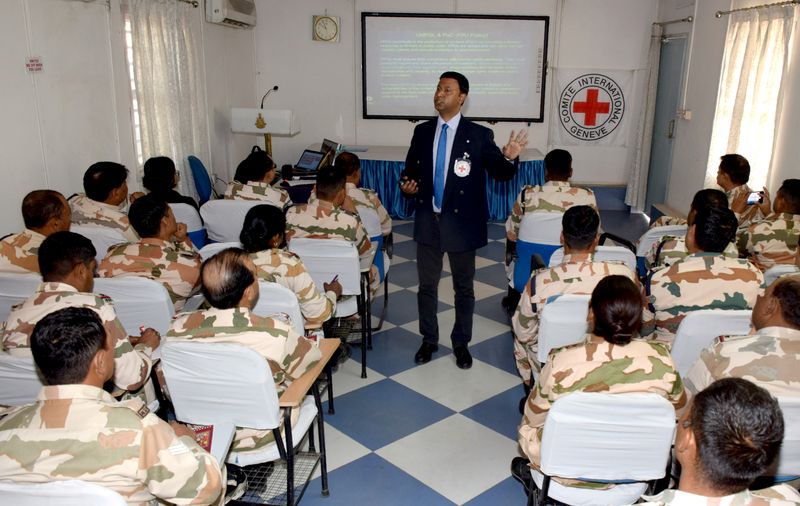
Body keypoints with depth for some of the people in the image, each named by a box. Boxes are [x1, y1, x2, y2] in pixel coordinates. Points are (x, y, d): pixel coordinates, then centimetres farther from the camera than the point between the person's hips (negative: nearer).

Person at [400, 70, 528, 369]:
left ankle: (461, 344, 30)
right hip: (428, 221, 3)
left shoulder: (479, 135, -7)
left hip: (462, 222, -3)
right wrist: (406, 184, -9)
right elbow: (410, 168, 13)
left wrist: (510, 158, -29)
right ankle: (429, 339, 34)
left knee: (464, 287, 12)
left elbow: (500, 173, -8)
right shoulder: (422, 131, 3)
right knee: (427, 284, 14)